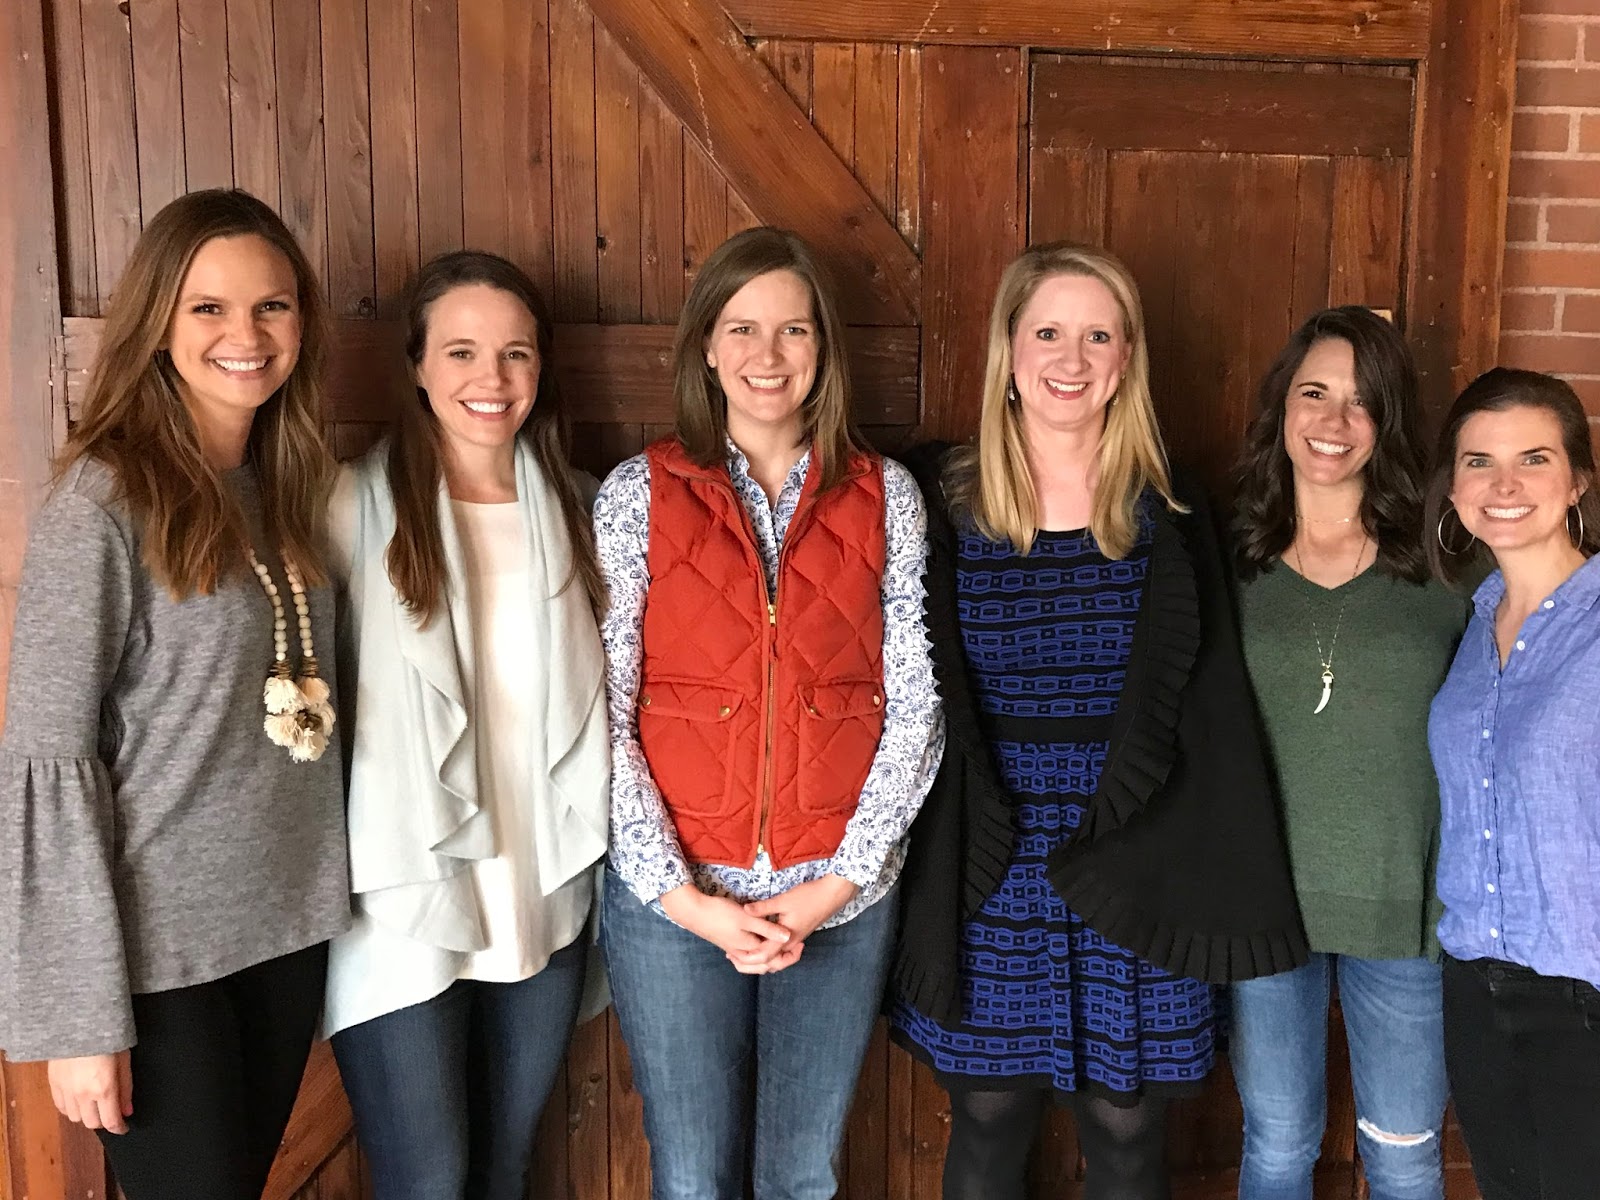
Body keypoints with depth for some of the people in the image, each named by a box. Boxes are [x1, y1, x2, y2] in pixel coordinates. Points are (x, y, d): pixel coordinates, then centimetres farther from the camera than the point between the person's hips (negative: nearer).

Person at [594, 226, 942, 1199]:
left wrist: (845, 878, -7)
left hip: (842, 899, 1)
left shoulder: (886, 496, 2)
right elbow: (601, 716, -5)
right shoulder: (639, 495, -2)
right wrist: (679, 895, -10)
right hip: (675, 900, -1)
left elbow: (913, 706, 1)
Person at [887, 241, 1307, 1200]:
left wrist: (1222, 890, -2)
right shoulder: (943, 501, -2)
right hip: (988, 877, 0)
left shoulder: (1169, 516, -1)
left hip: (1134, 881, 0)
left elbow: (1206, 709, 1)